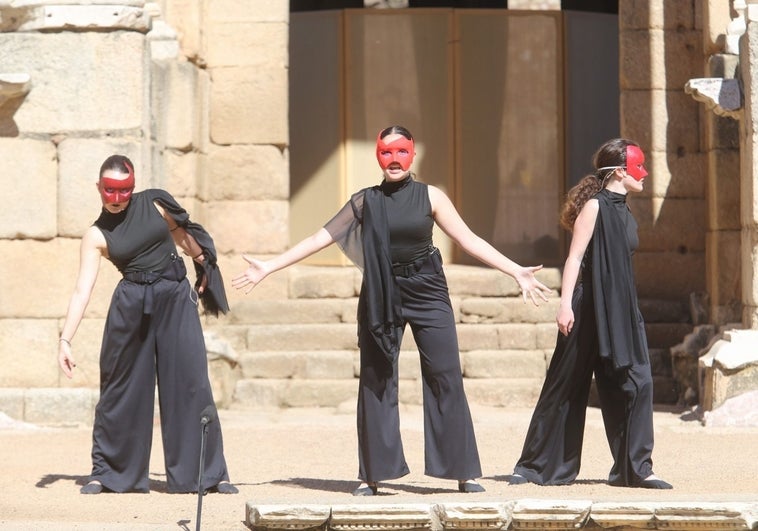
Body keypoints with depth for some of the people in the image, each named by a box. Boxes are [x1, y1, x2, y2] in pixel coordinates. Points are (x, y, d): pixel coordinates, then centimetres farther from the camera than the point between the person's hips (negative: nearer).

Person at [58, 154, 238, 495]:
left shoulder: (155, 204, 3)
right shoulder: (97, 236, 0)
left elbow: (184, 237, 19)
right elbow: (82, 290, -5)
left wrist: (206, 270, 22)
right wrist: (65, 338, -13)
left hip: (175, 300, 1)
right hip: (131, 307, -1)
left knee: (190, 384, -2)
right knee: (123, 387, 4)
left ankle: (210, 473, 3)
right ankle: (106, 473, 17)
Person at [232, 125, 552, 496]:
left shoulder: (430, 196, 2)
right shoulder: (365, 201, 5)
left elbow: (469, 240, 1)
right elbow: (321, 238, 6)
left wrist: (516, 271, -6)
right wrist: (268, 267, 2)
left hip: (428, 294, -1)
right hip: (381, 298, 1)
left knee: (447, 379, -4)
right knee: (376, 383, 2)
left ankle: (463, 472, 1)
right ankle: (373, 474, 10)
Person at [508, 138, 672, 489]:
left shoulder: (622, 211, 14)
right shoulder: (595, 205, -8)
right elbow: (575, 257, -13)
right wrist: (565, 303, -20)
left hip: (622, 311, 7)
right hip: (590, 310, -7)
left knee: (637, 384, -2)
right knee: (566, 386, 0)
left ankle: (635, 469, 2)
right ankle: (536, 466, 10)